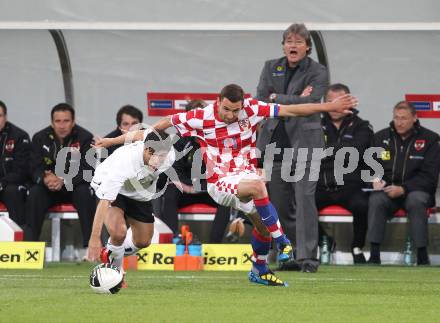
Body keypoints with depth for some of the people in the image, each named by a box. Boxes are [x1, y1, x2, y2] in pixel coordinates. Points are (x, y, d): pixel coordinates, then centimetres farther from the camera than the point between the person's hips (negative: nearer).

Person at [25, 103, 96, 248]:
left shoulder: (85, 138, -11)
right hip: (49, 188, 2)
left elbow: (87, 171, -17)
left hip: (76, 186, -2)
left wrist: (64, 181, -33)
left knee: (85, 192, -32)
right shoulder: (40, 138, -3)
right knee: (34, 193, -27)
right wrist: (45, 179, -32)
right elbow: (35, 169, -6)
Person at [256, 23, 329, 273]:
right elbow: (260, 100, 0)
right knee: (280, 204, 7)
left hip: (304, 142, -4)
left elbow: (310, 102, -15)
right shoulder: (271, 68, 13)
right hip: (275, 143, 5)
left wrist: (276, 98, -8)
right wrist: (294, 100, -9)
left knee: (305, 199, -13)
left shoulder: (318, 72, 0)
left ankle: (308, 257, -12)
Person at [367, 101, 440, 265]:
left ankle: (422, 256, -32)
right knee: (375, 200, -31)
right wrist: (375, 180, -9)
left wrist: (403, 189, -16)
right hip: (387, 190, 2)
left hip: (416, 190, -2)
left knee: (416, 201, -36)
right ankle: (374, 255, -32)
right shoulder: (381, 137, 9)